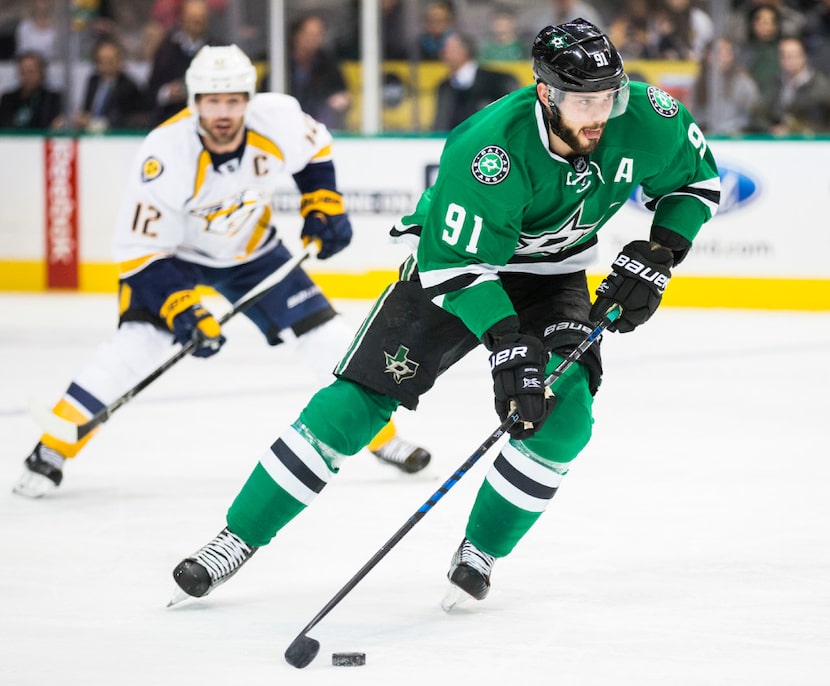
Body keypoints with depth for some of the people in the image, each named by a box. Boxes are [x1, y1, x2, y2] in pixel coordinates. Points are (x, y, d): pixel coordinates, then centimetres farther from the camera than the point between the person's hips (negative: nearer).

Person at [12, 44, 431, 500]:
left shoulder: (278, 120, -25)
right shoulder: (165, 154, -35)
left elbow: (315, 147, 2)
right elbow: (139, 249, -29)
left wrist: (323, 205, -6)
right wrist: (182, 308, -38)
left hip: (251, 250, 4)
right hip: (174, 252, -4)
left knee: (325, 334, -3)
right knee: (140, 340, -24)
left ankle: (380, 433, 18)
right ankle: (50, 452, -16)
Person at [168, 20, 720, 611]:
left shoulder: (645, 118, -22)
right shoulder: (491, 148, -36)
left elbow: (697, 180, -2)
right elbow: (459, 264, -32)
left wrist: (657, 257, -15)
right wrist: (508, 347, -40)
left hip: (552, 273, 4)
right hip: (453, 259, -4)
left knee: (564, 415, -19)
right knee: (362, 397, -11)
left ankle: (480, 553, 1)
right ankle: (238, 539, -2)